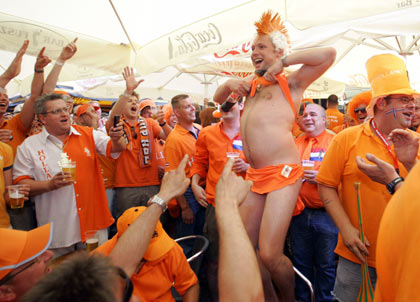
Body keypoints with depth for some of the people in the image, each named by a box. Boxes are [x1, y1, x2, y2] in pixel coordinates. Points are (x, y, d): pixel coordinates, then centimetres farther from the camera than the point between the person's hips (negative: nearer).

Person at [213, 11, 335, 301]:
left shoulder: (291, 83, 7)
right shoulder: (253, 83, 24)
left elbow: (329, 54, -5)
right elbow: (218, 99, 33)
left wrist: (284, 61, -1)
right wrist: (229, 84, 12)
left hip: (283, 172, -6)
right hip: (255, 175, 7)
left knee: (270, 255, -12)